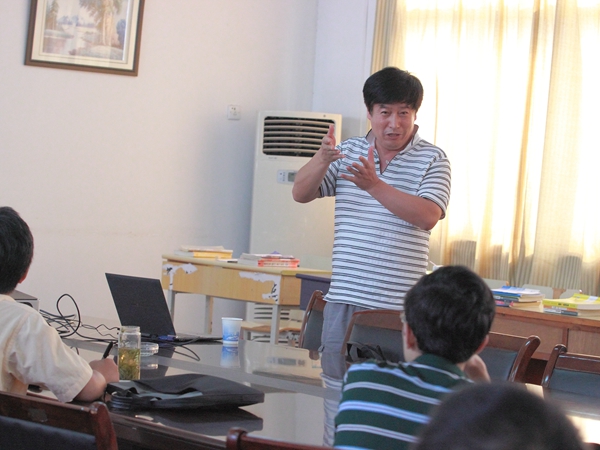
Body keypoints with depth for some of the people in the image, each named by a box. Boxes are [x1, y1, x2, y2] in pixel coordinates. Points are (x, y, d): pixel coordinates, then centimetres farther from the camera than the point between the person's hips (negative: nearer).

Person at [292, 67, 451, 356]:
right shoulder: (347, 152, 12)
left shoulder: (432, 159, 0)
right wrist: (322, 159, -15)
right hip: (344, 298, 3)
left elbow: (428, 217, -14)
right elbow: (300, 194, 5)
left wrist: (374, 185, -23)